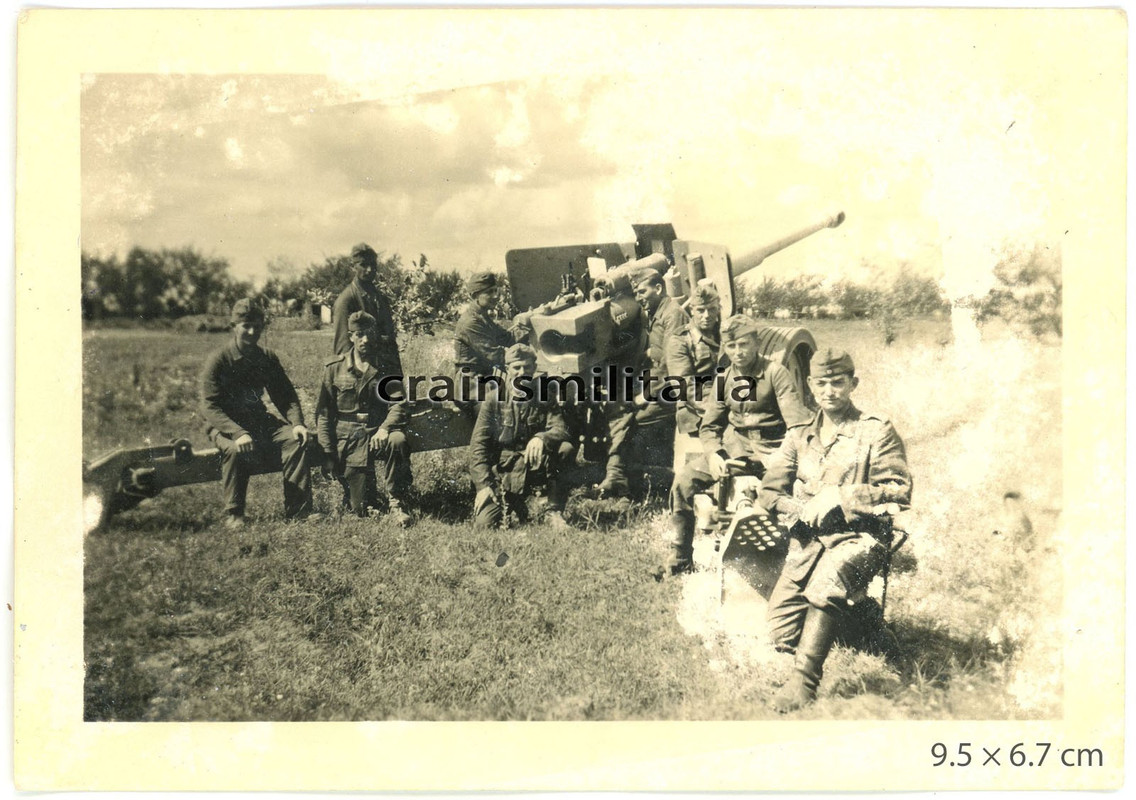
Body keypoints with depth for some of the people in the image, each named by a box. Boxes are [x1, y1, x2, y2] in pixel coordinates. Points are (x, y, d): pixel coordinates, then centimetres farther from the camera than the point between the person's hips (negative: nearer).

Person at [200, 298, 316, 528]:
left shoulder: (267, 359, 7)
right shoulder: (218, 361, -9)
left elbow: (286, 396, 10)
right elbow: (209, 407, -17)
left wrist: (297, 423, -12)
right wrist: (237, 433, -33)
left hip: (259, 421, 5)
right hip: (224, 425, -5)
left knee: (296, 440, -21)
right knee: (237, 449, -37)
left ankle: (298, 511, -19)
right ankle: (233, 514, -20)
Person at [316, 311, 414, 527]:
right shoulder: (335, 368, 5)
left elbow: (398, 403, -4)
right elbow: (324, 412, 4)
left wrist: (385, 428, -25)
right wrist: (328, 453, -4)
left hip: (377, 433, 0)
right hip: (348, 439, 0)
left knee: (398, 440, -37)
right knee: (362, 509, -5)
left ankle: (396, 502, -22)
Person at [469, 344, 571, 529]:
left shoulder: (545, 399, 5)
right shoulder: (494, 402, 1)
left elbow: (562, 430, -13)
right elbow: (478, 445, -4)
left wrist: (541, 438, -36)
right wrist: (483, 484, -16)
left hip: (536, 471, 0)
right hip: (502, 475, 0)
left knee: (565, 448, -29)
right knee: (485, 522, -19)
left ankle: (554, 512, -16)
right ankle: (515, 508, 17)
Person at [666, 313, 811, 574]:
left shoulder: (775, 373, -6)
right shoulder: (724, 380, 9)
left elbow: (798, 421, -13)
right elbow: (709, 426, 10)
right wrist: (714, 454, -11)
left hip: (771, 449, -3)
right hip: (734, 446, 4)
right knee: (685, 480, -14)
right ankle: (679, 559, -2)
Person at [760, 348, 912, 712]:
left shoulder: (876, 431, 5)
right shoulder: (799, 436, 18)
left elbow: (900, 492, -4)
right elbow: (769, 493, 13)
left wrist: (841, 496, -13)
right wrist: (804, 511, -7)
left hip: (859, 537, -4)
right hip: (807, 541, 4)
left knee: (830, 574, -39)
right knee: (781, 631, -14)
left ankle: (804, 680, -34)